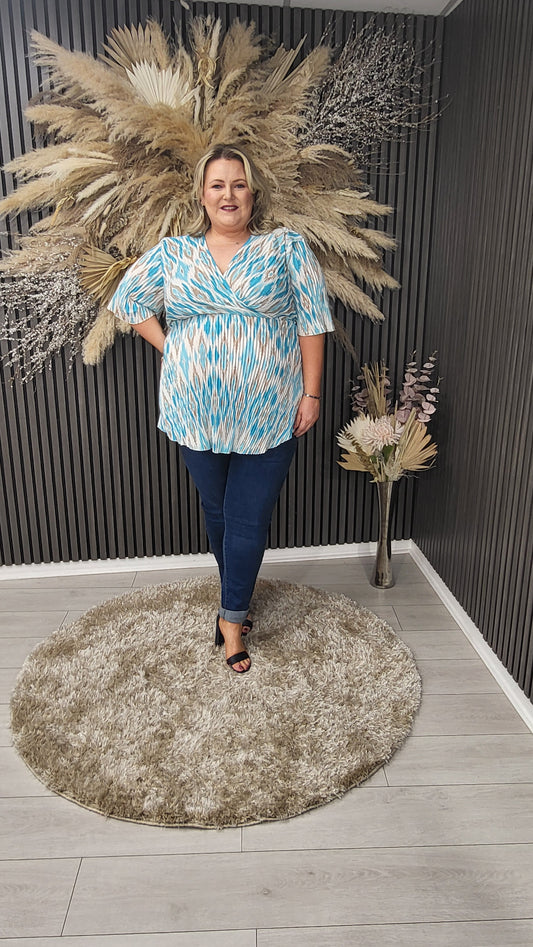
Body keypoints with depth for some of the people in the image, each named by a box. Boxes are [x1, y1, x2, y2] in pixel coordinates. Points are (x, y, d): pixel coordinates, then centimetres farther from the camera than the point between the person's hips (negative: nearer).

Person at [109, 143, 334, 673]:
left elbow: (312, 321, -2)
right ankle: (238, 596, 40)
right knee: (216, 512, 16)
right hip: (197, 414, 3)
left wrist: (311, 394, -7)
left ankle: (231, 617, 20)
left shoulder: (287, 248, 1)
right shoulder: (172, 254, 6)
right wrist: (169, 349, 4)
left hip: (267, 416, -2)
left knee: (250, 519, 2)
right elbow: (128, 300, 15)